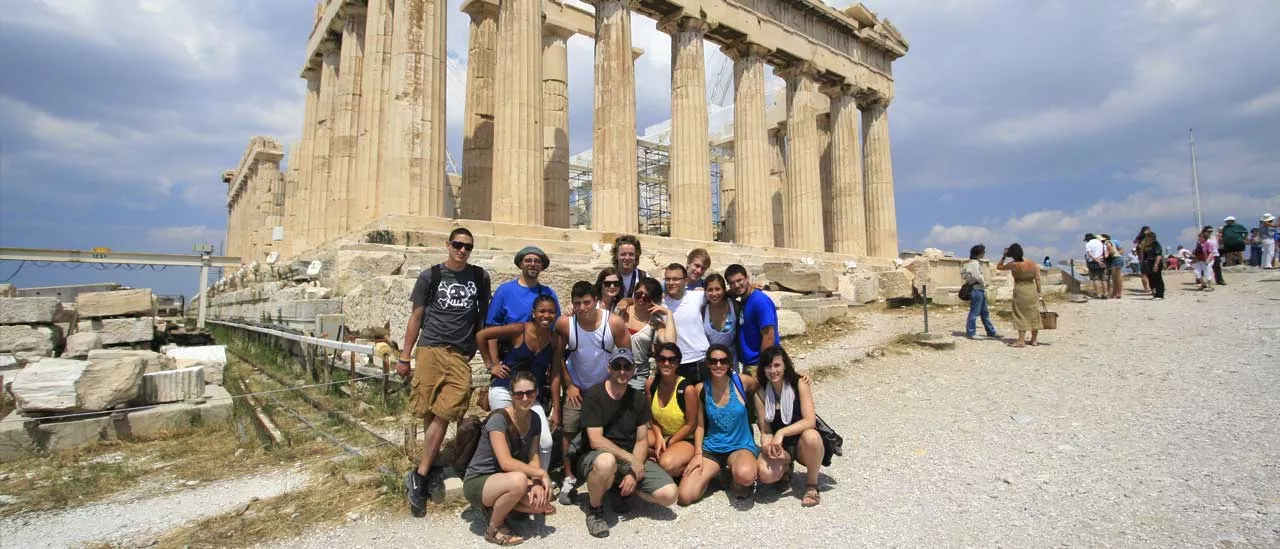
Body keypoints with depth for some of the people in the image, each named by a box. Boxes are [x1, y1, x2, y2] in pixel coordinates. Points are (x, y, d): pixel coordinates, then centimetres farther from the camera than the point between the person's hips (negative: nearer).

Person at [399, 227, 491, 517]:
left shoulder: (480, 277, 11)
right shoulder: (430, 276, 7)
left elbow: (484, 316, 18)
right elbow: (416, 317, 9)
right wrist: (404, 357, 7)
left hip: (461, 355, 1)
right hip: (431, 349, -1)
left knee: (443, 414, -7)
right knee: (430, 413, 0)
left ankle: (419, 477, 3)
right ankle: (434, 470, 18)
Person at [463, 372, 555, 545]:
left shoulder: (535, 419, -1)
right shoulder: (499, 419, -23)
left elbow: (533, 457, -3)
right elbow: (506, 462, -30)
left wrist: (537, 484, -21)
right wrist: (541, 473, -24)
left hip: (503, 479, 6)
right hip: (477, 482, -6)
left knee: (543, 501, -17)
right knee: (518, 480, -36)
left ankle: (497, 506, 8)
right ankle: (493, 528, -8)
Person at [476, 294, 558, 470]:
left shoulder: (556, 340, -2)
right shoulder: (519, 330, -12)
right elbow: (481, 335, -6)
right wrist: (490, 365, -4)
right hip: (504, 391, -3)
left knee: (546, 443, -7)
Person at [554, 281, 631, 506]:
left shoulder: (614, 323, -20)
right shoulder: (564, 323, -19)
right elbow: (557, 357, -7)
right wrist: (569, 385, -8)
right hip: (577, 387, 1)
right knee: (568, 430, -2)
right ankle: (569, 479, 13)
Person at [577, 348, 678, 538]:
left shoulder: (639, 399, 4)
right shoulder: (593, 396, -11)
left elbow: (642, 441, 2)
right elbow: (596, 441, -18)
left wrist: (633, 474, -13)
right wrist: (631, 460, -20)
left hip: (633, 460, 5)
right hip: (596, 458, -4)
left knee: (669, 495, -15)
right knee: (606, 462, -41)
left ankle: (622, 488, 12)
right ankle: (594, 509, -9)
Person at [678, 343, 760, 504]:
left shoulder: (742, 382, -7)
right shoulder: (701, 389, -2)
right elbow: (700, 426, 4)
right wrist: (698, 454, -5)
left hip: (740, 446, -2)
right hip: (711, 449, 2)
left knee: (745, 475, -39)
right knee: (685, 497, -15)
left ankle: (739, 481, 2)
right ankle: (713, 473, 16)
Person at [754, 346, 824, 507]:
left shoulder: (799, 384, -11)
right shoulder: (761, 393, -5)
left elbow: (810, 420, -21)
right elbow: (765, 431, -4)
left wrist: (782, 432, -33)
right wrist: (767, 445, -26)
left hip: (802, 445, -1)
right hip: (779, 448, 1)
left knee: (810, 436, -38)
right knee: (766, 474, -31)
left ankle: (812, 484, -10)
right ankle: (785, 468, 8)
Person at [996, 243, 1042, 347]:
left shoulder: (1013, 265, -12)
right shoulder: (1033, 264, 3)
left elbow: (999, 267, 3)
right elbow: (1037, 279, 4)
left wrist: (1004, 256, 7)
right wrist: (1039, 292, 10)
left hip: (1020, 292, -5)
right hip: (1032, 292, 5)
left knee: (1021, 316, -2)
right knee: (1033, 315, 11)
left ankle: (1021, 341, -6)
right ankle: (1033, 340, 19)